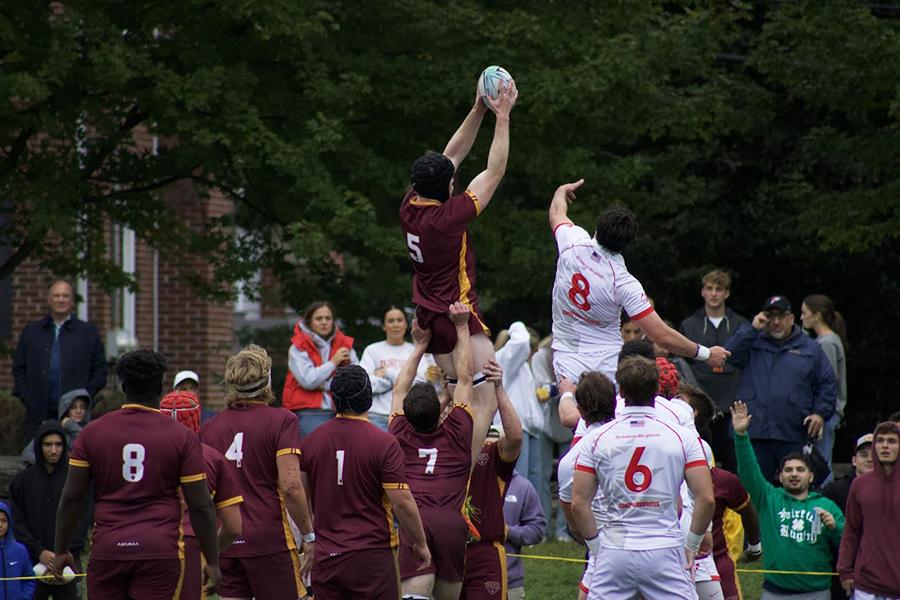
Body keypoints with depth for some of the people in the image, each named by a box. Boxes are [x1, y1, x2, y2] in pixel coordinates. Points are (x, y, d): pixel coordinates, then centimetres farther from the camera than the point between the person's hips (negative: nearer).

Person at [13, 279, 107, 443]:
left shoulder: (88, 332, 9)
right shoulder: (31, 331, 14)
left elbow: (100, 369, 8)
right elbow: (19, 367, 14)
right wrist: (25, 397, 2)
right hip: (38, 414, 1)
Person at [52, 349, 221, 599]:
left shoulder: (92, 433, 3)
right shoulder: (182, 438, -1)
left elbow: (71, 499, 4)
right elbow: (201, 507, 0)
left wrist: (61, 551, 14)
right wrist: (212, 562, 8)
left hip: (107, 549, 2)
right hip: (160, 551, -1)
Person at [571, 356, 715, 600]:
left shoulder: (596, 438, 3)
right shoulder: (682, 437, 0)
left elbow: (578, 503, 0)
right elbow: (706, 499, -4)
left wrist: (595, 545, 11)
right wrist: (692, 545, 8)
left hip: (614, 553, 1)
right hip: (665, 550, -1)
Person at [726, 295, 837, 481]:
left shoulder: (810, 349, 13)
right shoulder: (753, 344, 14)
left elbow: (826, 384, 12)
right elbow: (731, 355, -5)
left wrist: (820, 413, -1)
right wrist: (752, 329, -5)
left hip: (794, 437, -1)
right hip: (755, 432, 1)